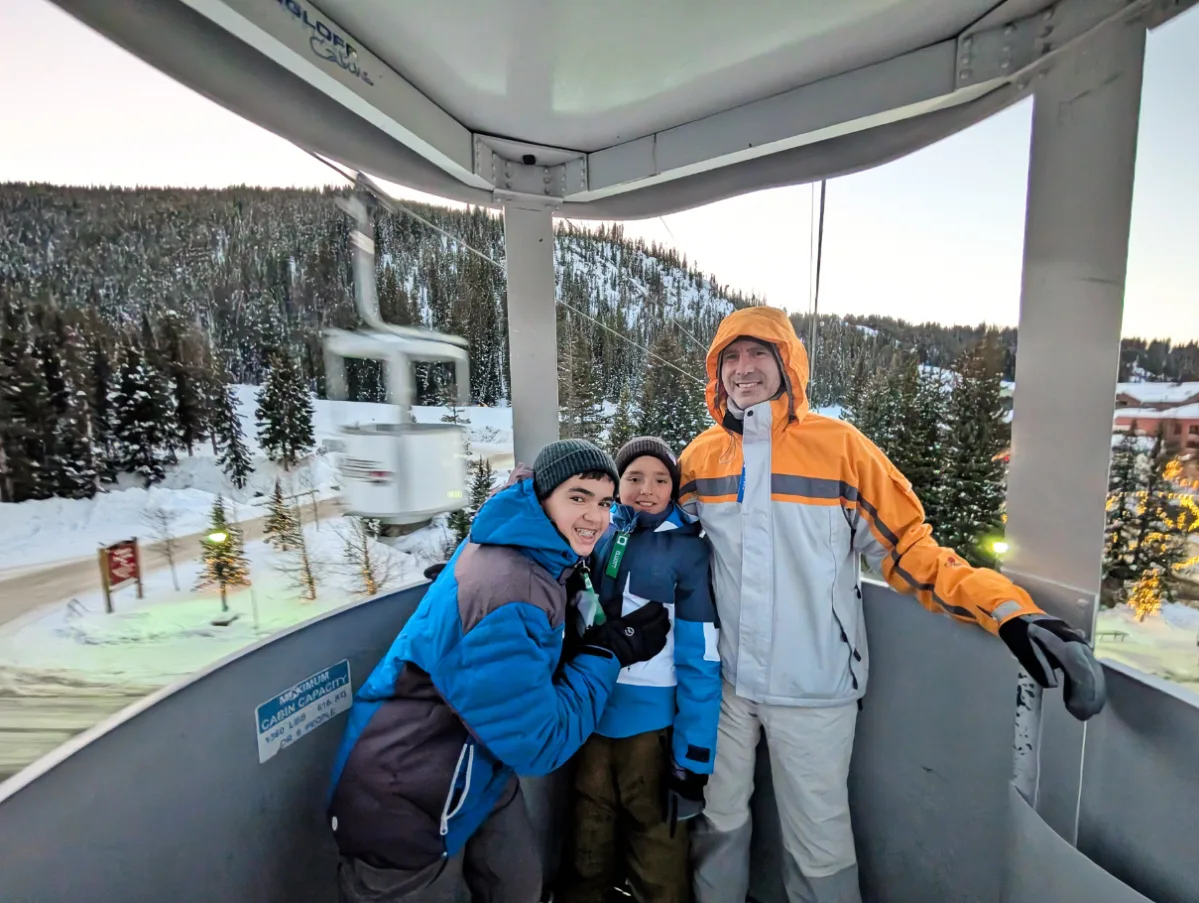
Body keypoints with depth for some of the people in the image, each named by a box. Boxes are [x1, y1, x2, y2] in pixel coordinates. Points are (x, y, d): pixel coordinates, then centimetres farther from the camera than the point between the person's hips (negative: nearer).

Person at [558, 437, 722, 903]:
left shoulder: (689, 551, -10)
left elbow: (700, 661, -11)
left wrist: (692, 757, -11)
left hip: (652, 723, -3)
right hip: (590, 713, 3)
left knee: (656, 846, 16)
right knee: (588, 843, 22)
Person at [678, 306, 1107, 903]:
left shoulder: (841, 446, -9)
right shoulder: (699, 457, -1)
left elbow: (906, 545, -5)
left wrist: (1008, 608, -17)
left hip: (812, 688, -2)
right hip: (721, 679, 3)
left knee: (819, 846, 14)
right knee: (718, 825, 21)